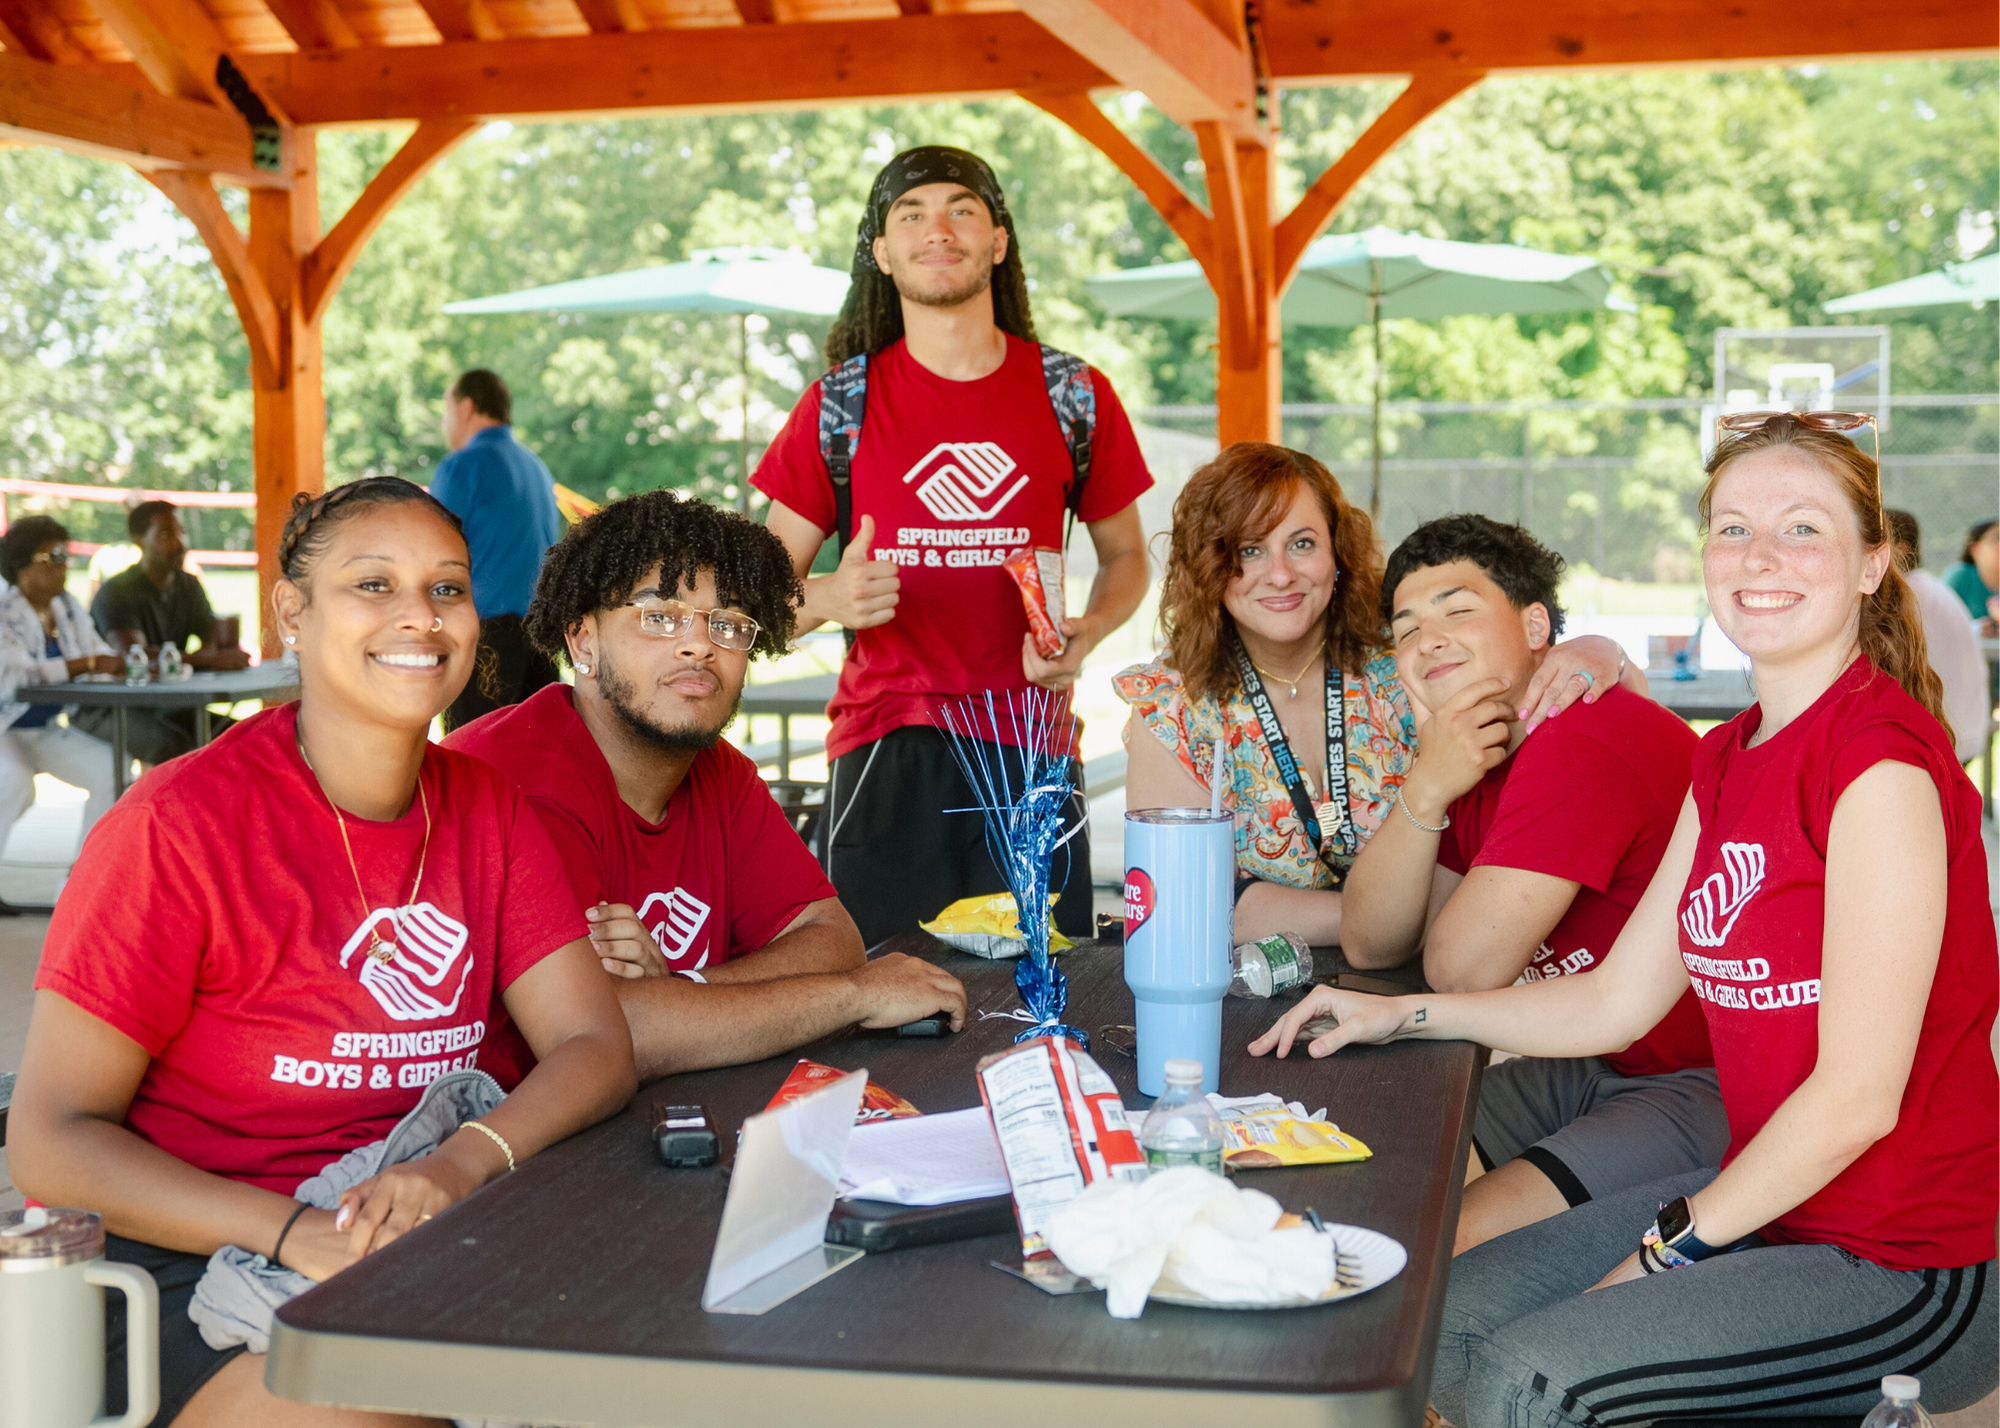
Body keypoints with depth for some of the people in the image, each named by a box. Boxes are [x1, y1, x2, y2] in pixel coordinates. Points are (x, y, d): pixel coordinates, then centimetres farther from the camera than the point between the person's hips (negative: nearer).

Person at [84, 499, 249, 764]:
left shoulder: (189, 586, 10)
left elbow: (216, 644, 1)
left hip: (164, 707, 6)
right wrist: (213, 659, -36)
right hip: (106, 710, -6)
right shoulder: (116, 593, -14)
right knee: (172, 743, -36)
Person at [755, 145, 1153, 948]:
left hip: (1032, 740, 1)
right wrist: (828, 599, -15)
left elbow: (1124, 557, 18)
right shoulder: (839, 405, 6)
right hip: (886, 745, -1)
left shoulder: (1073, 397, 8)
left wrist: (1086, 636, -4)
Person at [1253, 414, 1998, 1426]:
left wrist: (1666, 1250, -14)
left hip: (1911, 1266, -8)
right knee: (1452, 1318, 6)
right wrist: (1399, 1016, 8)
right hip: (1765, 1200, 8)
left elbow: (1859, 1094, -21)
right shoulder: (1727, 759, 9)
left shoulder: (1883, 755, -20)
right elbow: (1618, 1000, 13)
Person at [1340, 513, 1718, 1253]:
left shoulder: (1586, 740, -23)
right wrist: (1425, 789, -12)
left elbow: (1464, 971, -22)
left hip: (1712, 1088, -9)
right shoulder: (1473, 750, 8)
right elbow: (1368, 946, 1)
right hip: (1589, 1068, 9)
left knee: (1459, 1234, -24)